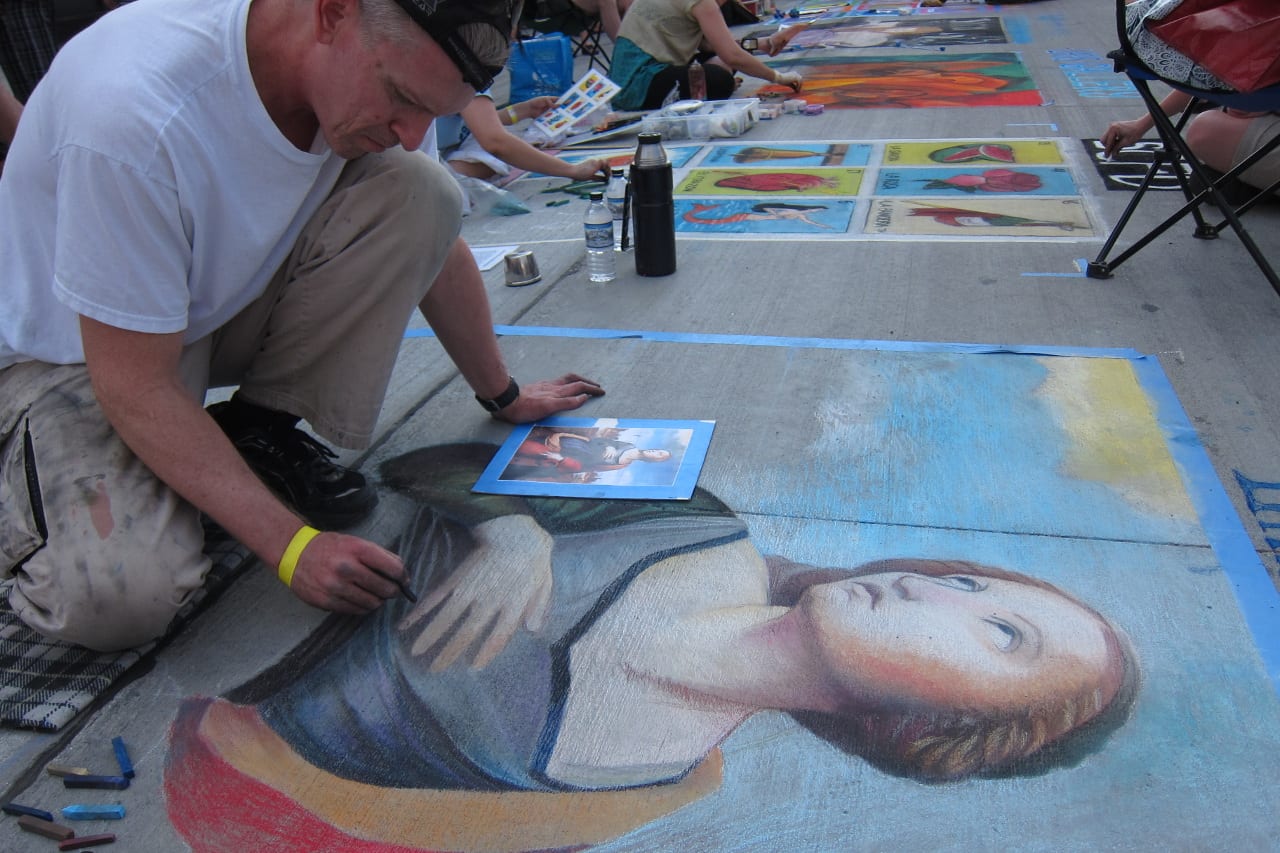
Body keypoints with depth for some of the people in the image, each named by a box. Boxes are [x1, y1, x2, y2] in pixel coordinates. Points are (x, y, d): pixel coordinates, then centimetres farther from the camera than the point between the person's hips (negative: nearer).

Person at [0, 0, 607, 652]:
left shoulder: (386, 70, -16)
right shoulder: (134, 113, -37)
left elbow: (438, 248, 1)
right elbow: (135, 385, -29)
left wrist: (503, 397, 9)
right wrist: (292, 545, -31)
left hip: (231, 298, 6)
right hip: (75, 350, -5)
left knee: (419, 193, -20)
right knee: (117, 600, -29)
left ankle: (262, 428, -7)